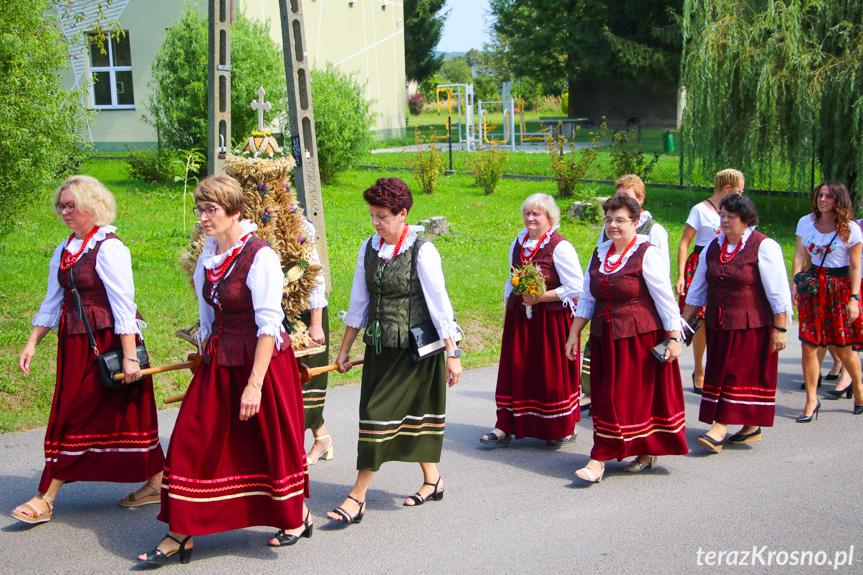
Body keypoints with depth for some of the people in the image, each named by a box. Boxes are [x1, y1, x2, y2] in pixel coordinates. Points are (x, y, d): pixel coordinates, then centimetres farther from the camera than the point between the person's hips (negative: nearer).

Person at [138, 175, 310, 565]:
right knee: (192, 440, 2)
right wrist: (205, 351, 20)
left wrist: (255, 384, -24)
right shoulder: (208, 255, 5)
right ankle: (181, 532, 12)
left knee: (271, 442, 8)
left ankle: (296, 517, 32)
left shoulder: (260, 256, -18)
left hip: (262, 360, -7)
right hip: (218, 361, 7)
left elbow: (269, 325, -21)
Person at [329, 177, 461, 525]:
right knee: (413, 411, 12)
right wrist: (345, 349, 16)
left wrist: (452, 354, -10)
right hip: (379, 347, 6)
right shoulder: (369, 248, 6)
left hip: (415, 348, -6)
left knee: (381, 413, -8)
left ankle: (358, 496, -1)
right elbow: (358, 303, 13)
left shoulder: (422, 250, -11)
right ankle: (432, 480, 28)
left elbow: (440, 303, -10)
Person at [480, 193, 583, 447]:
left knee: (552, 373, 2)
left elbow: (576, 288, -14)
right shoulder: (518, 243, 10)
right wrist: (509, 299, 10)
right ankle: (506, 427, 11)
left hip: (551, 319, -6)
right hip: (519, 319, 6)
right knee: (516, 370, 6)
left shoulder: (560, 247, -11)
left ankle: (563, 429, 17)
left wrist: (540, 297, -17)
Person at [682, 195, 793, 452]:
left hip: (751, 325, -6)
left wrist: (780, 329, -13)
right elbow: (698, 288, 16)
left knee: (737, 375, -7)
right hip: (718, 325, 7)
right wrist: (684, 322, 12)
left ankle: (719, 430, -9)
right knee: (720, 373, 7)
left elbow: (778, 293, -10)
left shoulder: (763, 247, -8)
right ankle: (751, 428, 18)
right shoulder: (714, 247, 10)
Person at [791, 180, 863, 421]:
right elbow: (799, 256, 2)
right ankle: (811, 401, 6)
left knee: (844, 349, 3)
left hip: (841, 287, -3)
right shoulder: (806, 223, 4)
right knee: (808, 345, -3)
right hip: (813, 285, 3)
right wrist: (794, 284, -10)